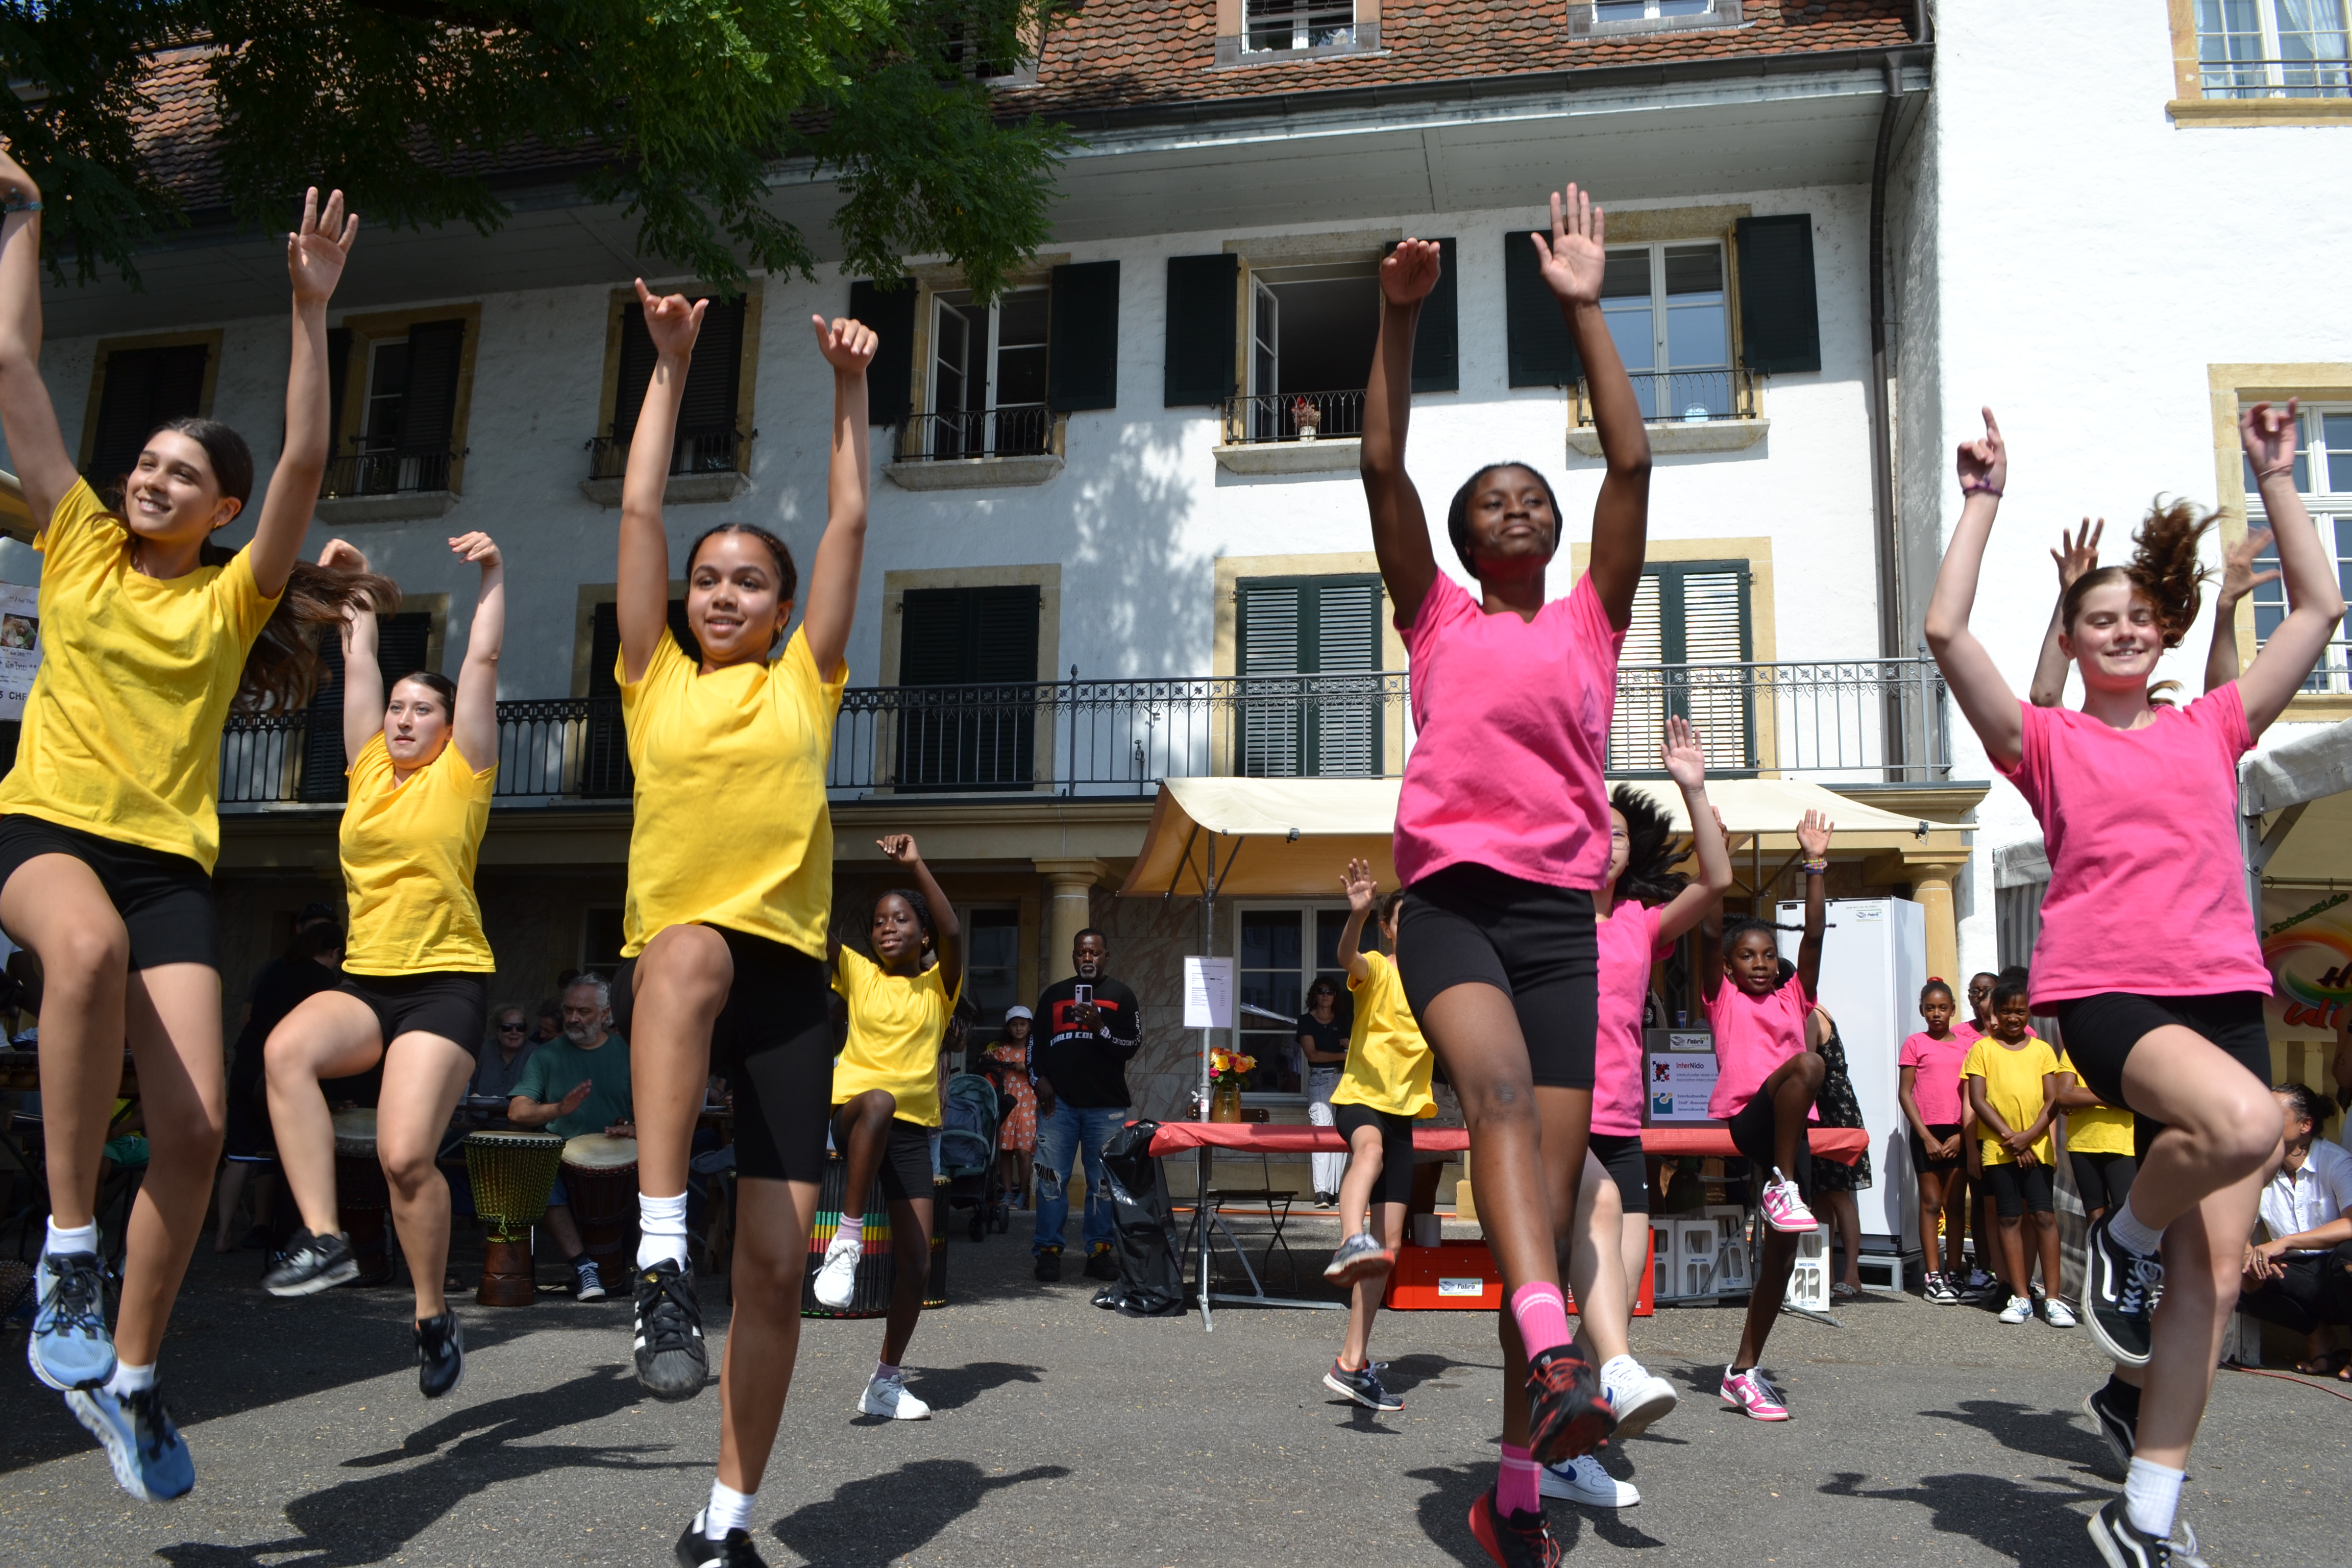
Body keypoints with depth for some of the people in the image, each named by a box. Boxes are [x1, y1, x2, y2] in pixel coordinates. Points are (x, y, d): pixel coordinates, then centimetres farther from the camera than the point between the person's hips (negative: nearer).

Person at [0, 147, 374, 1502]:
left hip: (170, 858, 1)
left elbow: (306, 467, -6)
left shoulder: (234, 597, 8)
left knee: (197, 1125, -11)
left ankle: (128, 1375, 10)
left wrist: (312, 314, -11)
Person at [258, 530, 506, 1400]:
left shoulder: (460, 774, 1)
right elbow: (359, 665, 20)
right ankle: (323, 1238, -22)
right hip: (365, 976, 5)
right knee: (286, 1050, -28)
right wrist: (358, 586, 22)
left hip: (446, 979, -5)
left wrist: (493, 576, 2)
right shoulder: (369, 769, 13)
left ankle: (434, 1315, 6)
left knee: (406, 1155, -14)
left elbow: (482, 662, -1)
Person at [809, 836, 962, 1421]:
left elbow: (953, 933, -15)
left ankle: (887, 1380, 18)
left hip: (912, 1129, 2)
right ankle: (846, 1240, -33)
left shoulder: (938, 985, 5)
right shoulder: (858, 973, 7)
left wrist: (917, 865, -21)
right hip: (852, 1110, -2)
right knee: (879, 1102, -41)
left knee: (917, 1262, -1)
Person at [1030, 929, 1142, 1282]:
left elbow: (1133, 1044, 1)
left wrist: (1099, 1028, -13)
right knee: (1052, 1179, -2)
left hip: (1106, 1106, -1)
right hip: (1058, 1101, 1)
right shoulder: (1054, 994, 15)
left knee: (1104, 1182, 0)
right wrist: (1040, 1079, 3)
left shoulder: (1121, 996, 9)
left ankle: (1100, 1250, 8)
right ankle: (1048, 1250, 5)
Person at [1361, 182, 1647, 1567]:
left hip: (1562, 912, 2)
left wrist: (1588, 309, 10)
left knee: (1552, 1192, -3)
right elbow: (1384, 470, 7)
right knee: (1501, 1089, -33)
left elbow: (1631, 465, 11)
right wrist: (1400, 318, 0)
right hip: (1450, 894, -1)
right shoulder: (1437, 620, 15)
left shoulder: (1592, 624, 18)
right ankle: (1556, 1353, -45)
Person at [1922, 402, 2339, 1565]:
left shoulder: (2214, 728, 17)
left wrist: (2275, 480, 19)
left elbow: (2319, 607, 19)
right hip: (2104, 990, -4)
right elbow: (1946, 632, -5)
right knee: (2243, 1121, -35)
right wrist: (1984, 501, 0)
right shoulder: (2048, 743, 6)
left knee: (2217, 1270, -1)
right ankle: (2126, 1236, -2)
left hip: (2223, 992, 4)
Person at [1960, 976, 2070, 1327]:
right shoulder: (1983, 1049, 6)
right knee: (2010, 1218, 1)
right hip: (1999, 1148, 0)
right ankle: (2021, 1297, 5)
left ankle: (2053, 1298, -4)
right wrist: (2009, 1136, -9)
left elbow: (2053, 1100, 4)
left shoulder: (2042, 1049, 10)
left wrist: (2030, 1136, -10)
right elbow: (1977, 1100, 0)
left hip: (2037, 1145, 1)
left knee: (2044, 1215, -7)